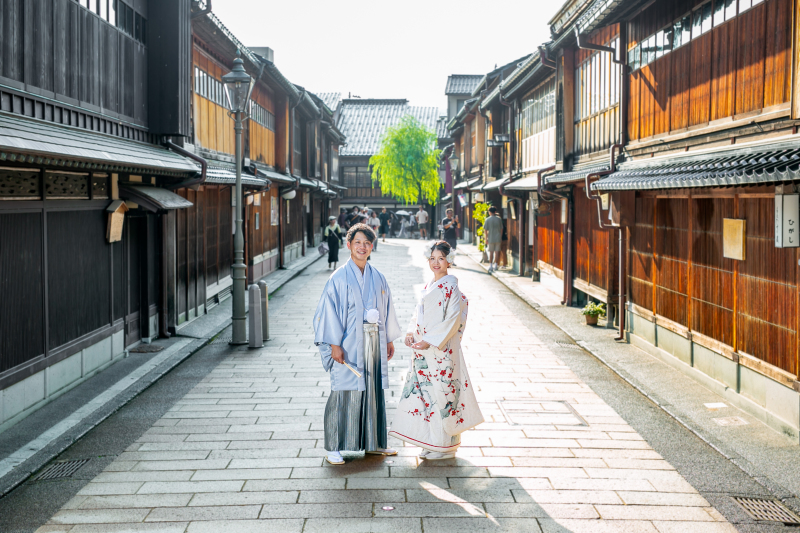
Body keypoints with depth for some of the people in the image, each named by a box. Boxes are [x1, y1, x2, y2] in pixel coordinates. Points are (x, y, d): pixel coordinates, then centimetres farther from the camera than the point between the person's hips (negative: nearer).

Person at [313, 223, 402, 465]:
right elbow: (329, 310, -10)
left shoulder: (378, 278, 10)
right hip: (349, 344, -5)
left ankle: (373, 443, 24)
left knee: (373, 391, 12)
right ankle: (333, 448, 4)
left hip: (374, 343, 5)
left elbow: (386, 309, 16)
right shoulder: (339, 278, -6)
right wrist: (335, 344, -16)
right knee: (344, 393, -4)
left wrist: (389, 340, 15)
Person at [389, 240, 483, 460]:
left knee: (441, 394, -2)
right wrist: (411, 332, -1)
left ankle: (445, 446, 10)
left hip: (441, 349, -8)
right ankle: (431, 443, 20)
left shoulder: (450, 287, -9)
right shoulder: (429, 286, 14)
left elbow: (453, 319, -15)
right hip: (423, 350, 8)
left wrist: (430, 341, -18)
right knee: (423, 392, 9)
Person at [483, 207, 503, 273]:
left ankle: (491, 266, 5)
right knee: (496, 252, 8)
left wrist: (486, 239, 1)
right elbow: (501, 229, 5)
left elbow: (485, 230, -7)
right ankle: (495, 265, 10)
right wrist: (501, 238, 15)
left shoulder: (487, 220, -6)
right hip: (498, 238, 2)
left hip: (491, 238, -2)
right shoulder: (499, 219, 0)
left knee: (491, 252, 5)